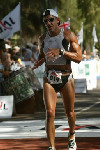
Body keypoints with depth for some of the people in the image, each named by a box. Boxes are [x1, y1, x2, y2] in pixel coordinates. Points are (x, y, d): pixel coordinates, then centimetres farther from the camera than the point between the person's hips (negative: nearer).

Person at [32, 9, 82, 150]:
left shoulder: (69, 35, -7)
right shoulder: (43, 38, 5)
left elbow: (79, 58, -14)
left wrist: (61, 51, -26)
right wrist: (38, 62, -1)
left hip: (66, 78, -2)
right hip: (49, 79, 2)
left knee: (69, 112, 12)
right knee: (50, 113, -14)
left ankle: (71, 136, 43)